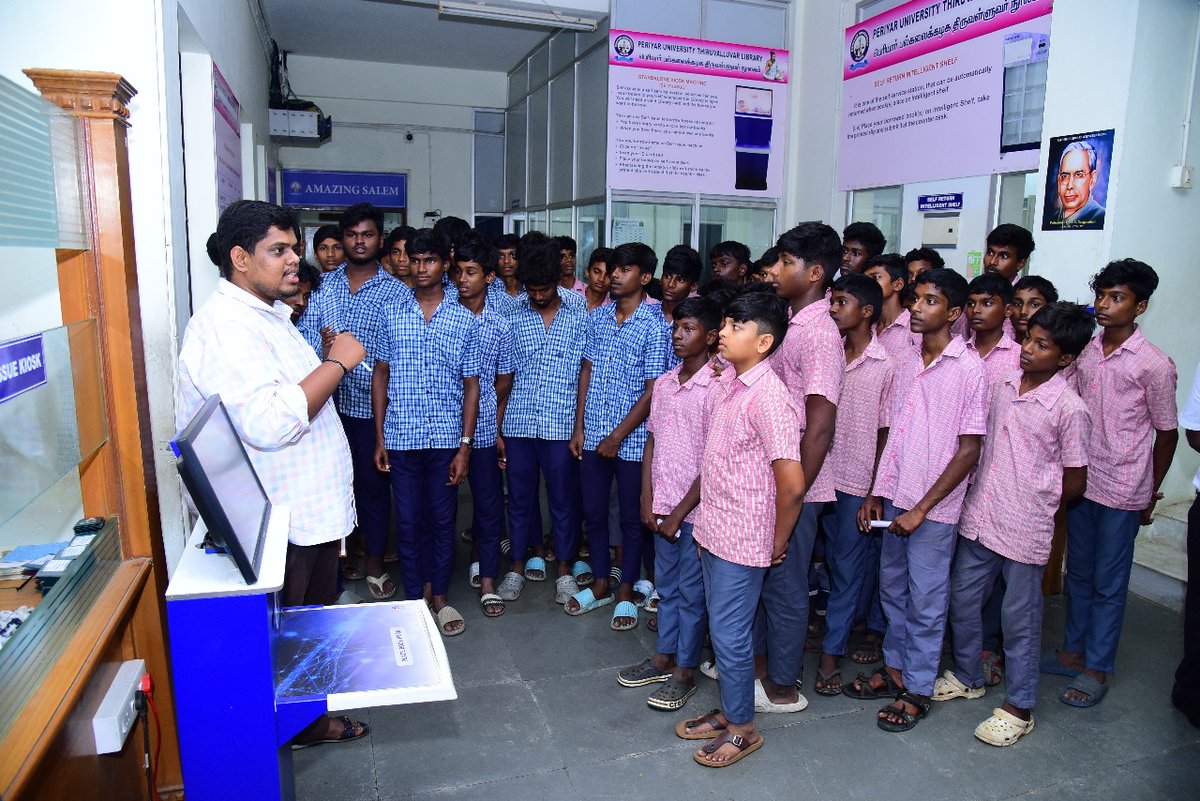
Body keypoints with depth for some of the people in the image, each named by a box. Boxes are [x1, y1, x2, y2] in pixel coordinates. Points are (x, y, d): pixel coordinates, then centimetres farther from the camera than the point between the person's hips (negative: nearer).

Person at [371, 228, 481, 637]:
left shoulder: (465, 320, 1)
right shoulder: (391, 314, 4)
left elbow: (471, 386, 1)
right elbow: (380, 376, 7)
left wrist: (465, 446, -5)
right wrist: (379, 438, 2)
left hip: (446, 438, 0)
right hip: (401, 438, 1)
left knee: (443, 521, 9)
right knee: (408, 521, 9)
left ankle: (440, 597, 26)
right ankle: (414, 598, 25)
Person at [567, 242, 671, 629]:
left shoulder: (655, 326, -11)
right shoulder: (597, 317, 6)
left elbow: (652, 392, -13)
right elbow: (587, 372, 11)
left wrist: (617, 437, -13)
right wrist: (579, 428, 6)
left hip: (632, 440, -5)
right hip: (593, 436, 5)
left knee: (631, 518, 10)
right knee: (593, 513, 15)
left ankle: (626, 593, 27)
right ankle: (600, 585, 33)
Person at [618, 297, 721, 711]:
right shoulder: (664, 384, 6)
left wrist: (679, 512, -13)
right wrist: (648, 501, 5)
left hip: (696, 510, -6)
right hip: (663, 507, 6)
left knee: (691, 592, 7)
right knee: (666, 586, 19)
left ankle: (685, 672, 22)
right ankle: (664, 658, 34)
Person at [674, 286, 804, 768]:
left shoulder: (768, 397, -22)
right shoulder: (724, 384, 6)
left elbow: (791, 484, -22)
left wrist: (777, 544, -10)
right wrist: (705, 525, 15)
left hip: (742, 541, -8)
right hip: (714, 531, 8)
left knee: (730, 636, 5)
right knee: (723, 631, 20)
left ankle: (742, 728, 26)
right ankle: (729, 712, 37)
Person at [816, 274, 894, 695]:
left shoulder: (885, 364, -8)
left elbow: (886, 431, -6)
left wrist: (876, 490, -7)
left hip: (858, 480, -4)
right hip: (823, 473, 4)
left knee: (847, 567, 4)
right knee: (835, 561, 12)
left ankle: (831, 652, 13)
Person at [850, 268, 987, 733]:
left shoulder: (969, 369, -12)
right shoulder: (907, 365, 7)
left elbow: (969, 451, -13)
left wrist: (922, 508, -15)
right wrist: (877, 493, 9)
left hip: (934, 508, -6)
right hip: (896, 499, 6)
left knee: (925, 601, 7)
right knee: (892, 588, 17)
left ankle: (917, 691, 22)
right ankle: (895, 668, 35)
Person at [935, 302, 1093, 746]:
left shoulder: (1069, 409, -15)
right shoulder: (1005, 385, 2)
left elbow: (1074, 483, -7)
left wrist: (1032, 505, 2)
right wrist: (985, 496, 8)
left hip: (1025, 530, -6)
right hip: (978, 518, 6)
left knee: (1020, 620, 9)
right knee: (962, 601, 17)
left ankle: (1018, 708, 26)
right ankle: (967, 677, 39)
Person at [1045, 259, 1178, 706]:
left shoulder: (1153, 365, -12)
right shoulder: (1084, 352, 2)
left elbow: (1167, 433, -5)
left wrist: (1151, 494, 1)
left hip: (1123, 490, -5)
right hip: (1080, 481, 5)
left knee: (1109, 583, 6)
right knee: (1078, 573, 17)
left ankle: (1097, 669, 20)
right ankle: (1073, 651, 32)